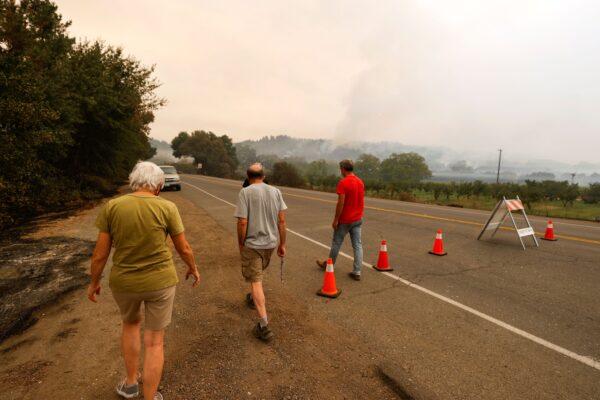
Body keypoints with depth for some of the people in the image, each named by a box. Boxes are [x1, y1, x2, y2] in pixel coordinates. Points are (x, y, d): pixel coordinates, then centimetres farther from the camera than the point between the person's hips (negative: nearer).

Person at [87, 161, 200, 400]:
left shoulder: (112, 207, -9)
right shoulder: (167, 208, -14)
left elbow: (100, 253, -5)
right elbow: (184, 248, -7)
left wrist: (94, 282, 11)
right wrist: (193, 268, 11)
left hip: (123, 282, 3)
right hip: (160, 281, -2)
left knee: (131, 323, 32)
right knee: (154, 342, 13)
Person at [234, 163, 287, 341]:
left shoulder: (245, 192, -12)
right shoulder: (275, 191, -1)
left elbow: (242, 222, -18)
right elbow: (282, 221, -2)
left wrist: (241, 244, -3)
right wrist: (282, 244, 7)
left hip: (252, 243, -5)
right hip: (270, 242, 5)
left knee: (255, 281, 2)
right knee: (257, 273, 28)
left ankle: (264, 325, 1)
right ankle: (252, 298, 52)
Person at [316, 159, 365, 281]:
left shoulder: (343, 182, -18)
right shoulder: (360, 182, 5)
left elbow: (341, 203, -21)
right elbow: (360, 201, 13)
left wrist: (335, 220, -15)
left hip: (344, 220, -6)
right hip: (357, 219, 6)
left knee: (336, 243, 11)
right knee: (357, 245, 6)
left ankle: (328, 264, 30)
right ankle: (357, 272, 9)